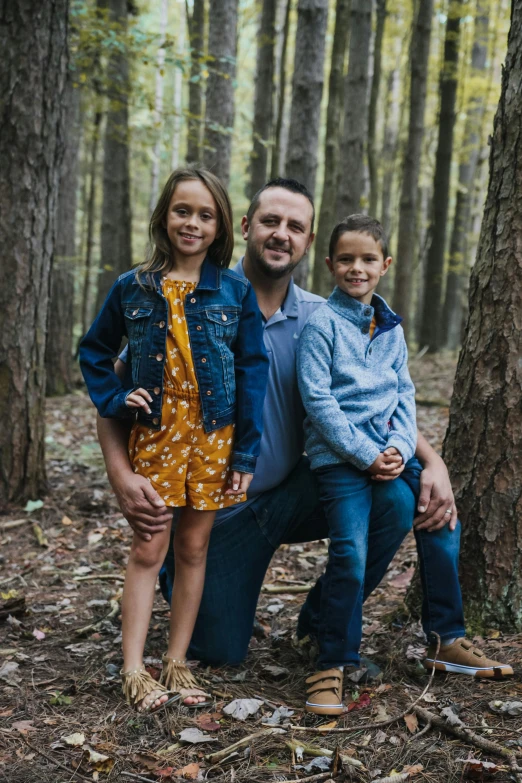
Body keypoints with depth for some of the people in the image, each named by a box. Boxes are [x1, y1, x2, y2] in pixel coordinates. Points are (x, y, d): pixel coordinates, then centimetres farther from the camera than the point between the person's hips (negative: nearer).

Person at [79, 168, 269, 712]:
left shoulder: (235, 291, 0)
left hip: (213, 436, 0)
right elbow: (94, 351, 15)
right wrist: (114, 398, -2)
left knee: (193, 549, 8)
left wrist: (246, 452, -5)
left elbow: (252, 371, -1)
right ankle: (133, 671, 7)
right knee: (148, 550, 1)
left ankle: (176, 663, 20)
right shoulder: (132, 289, 2)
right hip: (154, 432, 0)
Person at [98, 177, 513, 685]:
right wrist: (121, 476, -29)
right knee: (219, 652, 1)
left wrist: (432, 460, -17)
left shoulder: (321, 319, -3)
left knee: (403, 492, -18)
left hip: (293, 492, 3)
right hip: (219, 506, -3)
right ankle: (170, 564, 32)